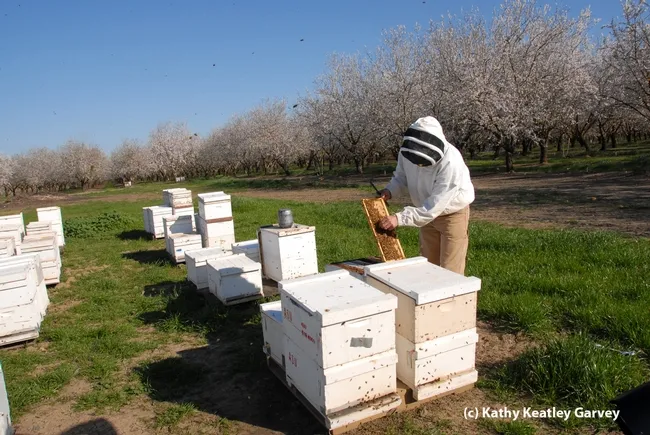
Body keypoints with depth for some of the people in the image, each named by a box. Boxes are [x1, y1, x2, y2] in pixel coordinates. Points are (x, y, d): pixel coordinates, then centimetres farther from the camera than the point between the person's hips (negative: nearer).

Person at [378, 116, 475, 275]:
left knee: (449, 272, 0)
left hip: (453, 214, -6)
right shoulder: (406, 151, -20)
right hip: (428, 213, 6)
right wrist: (389, 191, -21)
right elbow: (401, 177, 0)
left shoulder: (451, 162, -36)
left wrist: (400, 218, -40)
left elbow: (434, 206, -35)